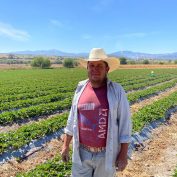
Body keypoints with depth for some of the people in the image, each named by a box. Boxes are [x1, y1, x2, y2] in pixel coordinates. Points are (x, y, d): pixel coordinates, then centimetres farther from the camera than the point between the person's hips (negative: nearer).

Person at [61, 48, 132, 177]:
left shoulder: (117, 91, -13)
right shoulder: (81, 89, -3)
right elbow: (73, 119, 5)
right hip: (82, 152, 3)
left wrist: (123, 155, -9)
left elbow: (125, 123, -9)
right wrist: (66, 145, 7)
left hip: (106, 153, -2)